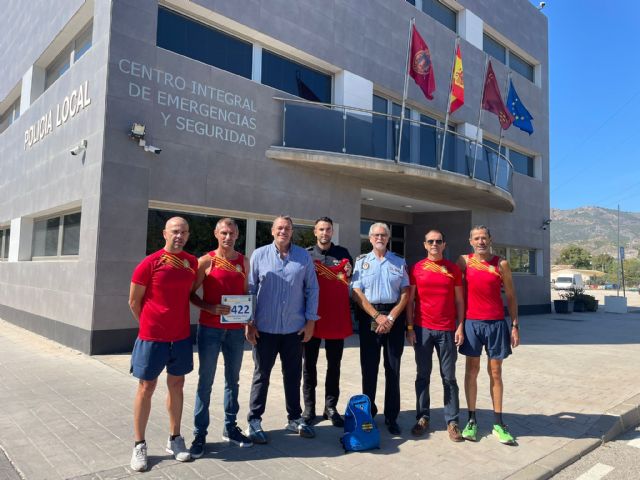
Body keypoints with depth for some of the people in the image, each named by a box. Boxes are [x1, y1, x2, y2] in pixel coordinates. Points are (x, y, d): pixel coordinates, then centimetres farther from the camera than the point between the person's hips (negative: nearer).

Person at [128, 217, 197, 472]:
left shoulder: (193, 263, 2)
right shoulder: (149, 263, -11)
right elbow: (134, 301, -3)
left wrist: (177, 321, 10)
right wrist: (150, 325, 5)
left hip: (182, 336, 4)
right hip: (152, 337, -4)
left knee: (176, 385, 13)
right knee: (146, 387, 6)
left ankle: (175, 439, 27)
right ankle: (139, 445, 20)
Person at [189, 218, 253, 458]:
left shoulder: (244, 261, 7)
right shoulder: (206, 261, -4)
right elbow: (191, 293, -2)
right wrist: (210, 307, -18)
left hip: (236, 329, 4)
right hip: (210, 328, -4)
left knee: (233, 380, 13)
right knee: (205, 381, 3)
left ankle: (230, 427, 28)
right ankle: (200, 433, 16)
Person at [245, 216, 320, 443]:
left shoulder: (303, 256, 3)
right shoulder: (259, 255, -1)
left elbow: (312, 289, 5)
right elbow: (249, 290, 0)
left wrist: (311, 320, 0)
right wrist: (249, 323, -3)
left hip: (295, 328, 2)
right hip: (265, 328, -1)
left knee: (293, 375, 14)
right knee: (262, 375, 10)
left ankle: (294, 418, 30)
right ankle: (254, 421, 23)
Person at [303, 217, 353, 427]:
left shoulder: (343, 253, 8)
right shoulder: (306, 254, 2)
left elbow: (351, 282, 15)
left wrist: (348, 274, -5)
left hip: (337, 317, 2)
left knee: (334, 364, 9)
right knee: (309, 364, 7)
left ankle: (331, 407, 20)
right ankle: (309, 408, 18)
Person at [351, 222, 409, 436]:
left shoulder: (399, 262, 11)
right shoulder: (361, 261, 8)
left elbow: (405, 293, 4)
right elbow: (357, 293, -1)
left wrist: (391, 317, -9)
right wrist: (377, 316, -10)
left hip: (394, 317, 1)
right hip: (369, 317, 0)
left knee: (393, 369, 3)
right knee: (369, 367, 4)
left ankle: (391, 417, 13)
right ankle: (368, 413, 17)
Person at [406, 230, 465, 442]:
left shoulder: (453, 269, 5)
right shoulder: (416, 269, 4)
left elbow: (459, 300, 7)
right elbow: (410, 300, 4)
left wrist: (460, 327, 0)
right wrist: (409, 327, -1)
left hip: (447, 330, 0)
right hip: (422, 329, 0)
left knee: (449, 377, 5)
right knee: (422, 375, 8)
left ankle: (452, 421, 15)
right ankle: (422, 417, 19)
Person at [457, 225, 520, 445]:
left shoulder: (501, 264, 1)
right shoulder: (464, 261, 2)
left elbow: (510, 296, 5)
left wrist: (515, 325, 1)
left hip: (496, 323, 0)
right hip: (471, 322, 0)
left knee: (495, 372, 8)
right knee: (472, 370, 6)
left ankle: (498, 423, 16)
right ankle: (471, 420, 15)